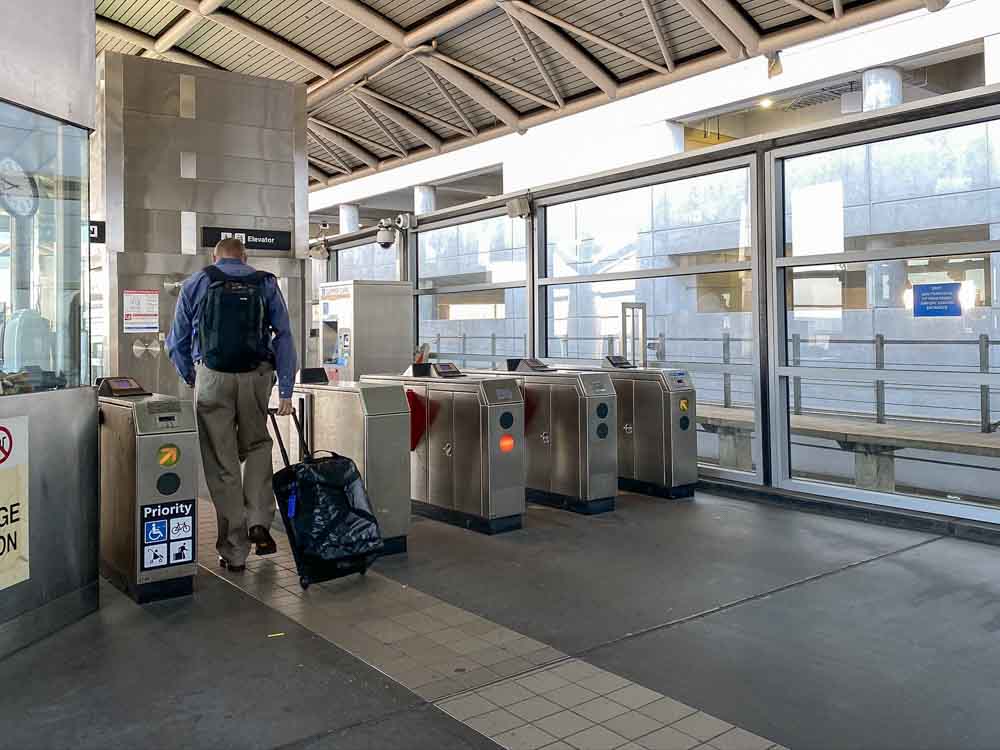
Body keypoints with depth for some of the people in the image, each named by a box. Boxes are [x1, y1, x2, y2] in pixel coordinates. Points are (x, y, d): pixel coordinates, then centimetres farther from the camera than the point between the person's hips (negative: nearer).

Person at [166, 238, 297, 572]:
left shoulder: (196, 283, 11)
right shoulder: (265, 283, 11)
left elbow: (177, 343, 11)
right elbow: (284, 337, 2)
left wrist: (191, 379, 24)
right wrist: (285, 389, 1)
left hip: (212, 377, 0)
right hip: (257, 375, 1)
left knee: (222, 464, 6)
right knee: (257, 445, 22)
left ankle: (234, 551, 11)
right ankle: (259, 522, 6)